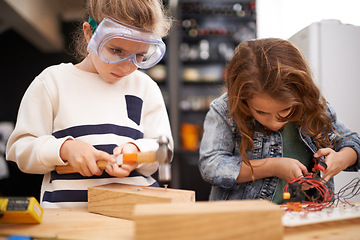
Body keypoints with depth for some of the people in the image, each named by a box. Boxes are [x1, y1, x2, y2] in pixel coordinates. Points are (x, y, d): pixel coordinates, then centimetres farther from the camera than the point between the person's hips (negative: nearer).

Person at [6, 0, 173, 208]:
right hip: (67, 209, 1)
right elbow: (19, 148, 4)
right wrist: (64, 149, -14)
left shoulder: (145, 87, 13)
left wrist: (136, 152, -12)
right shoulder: (53, 81, 5)